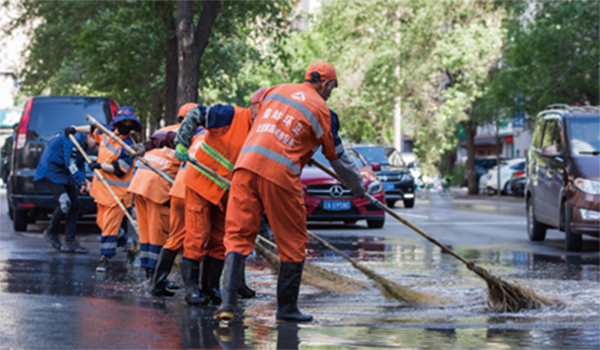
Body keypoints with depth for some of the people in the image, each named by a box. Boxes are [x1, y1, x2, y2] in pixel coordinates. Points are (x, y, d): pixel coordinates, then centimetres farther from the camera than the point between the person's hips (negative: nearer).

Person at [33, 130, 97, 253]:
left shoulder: (83, 144, 7)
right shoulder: (75, 138, -23)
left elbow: (80, 164, 13)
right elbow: (70, 164, -26)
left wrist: (83, 181, -2)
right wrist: (82, 182, -27)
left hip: (65, 173, 10)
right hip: (51, 170, -10)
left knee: (74, 205, 1)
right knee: (65, 203, -21)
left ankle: (70, 242, 3)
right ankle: (51, 233, 1)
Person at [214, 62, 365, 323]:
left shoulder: (277, 90, 18)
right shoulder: (322, 111, 6)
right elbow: (338, 159, 15)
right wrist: (358, 188, 30)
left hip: (247, 163, 4)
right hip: (280, 174, -4)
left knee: (238, 235, 5)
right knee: (293, 243, 10)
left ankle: (228, 302, -8)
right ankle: (287, 308, 14)